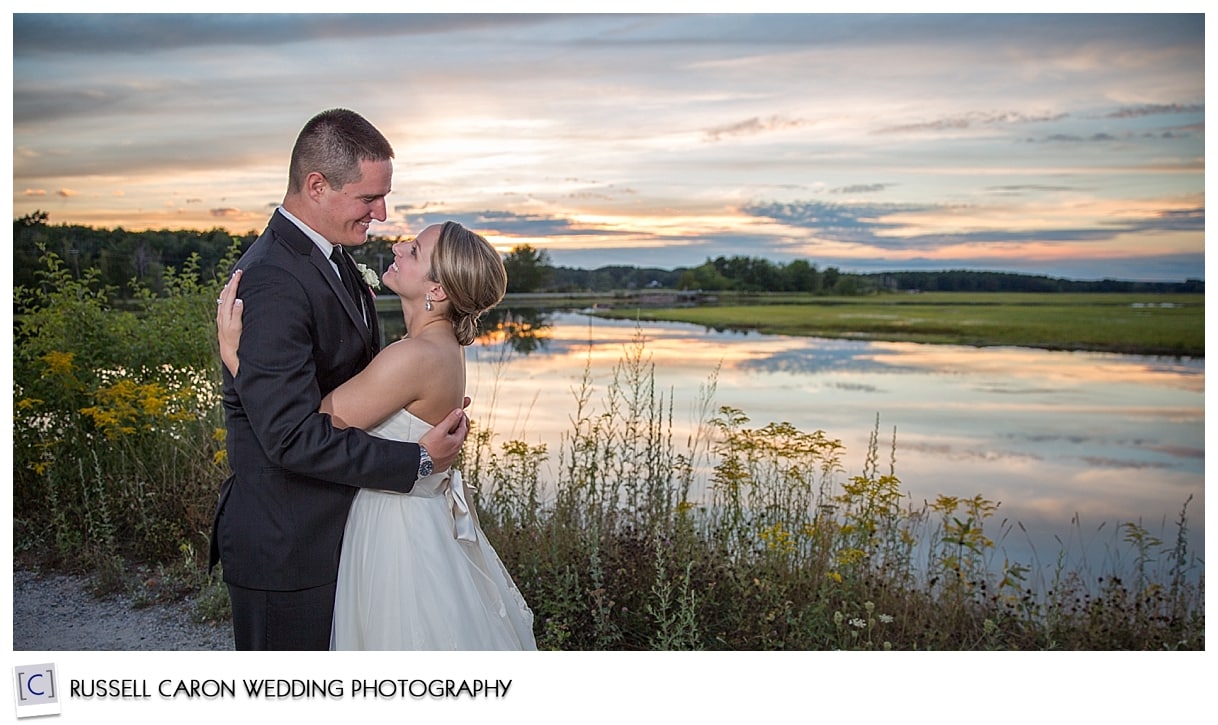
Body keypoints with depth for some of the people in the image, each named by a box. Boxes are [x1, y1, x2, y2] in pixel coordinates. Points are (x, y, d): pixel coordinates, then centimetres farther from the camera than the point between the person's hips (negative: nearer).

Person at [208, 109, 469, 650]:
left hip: (331, 530, 9)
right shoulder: (273, 282, -25)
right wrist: (419, 460, -21)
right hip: (286, 545, -9)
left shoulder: (335, 258, 7)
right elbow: (293, 436, -29)